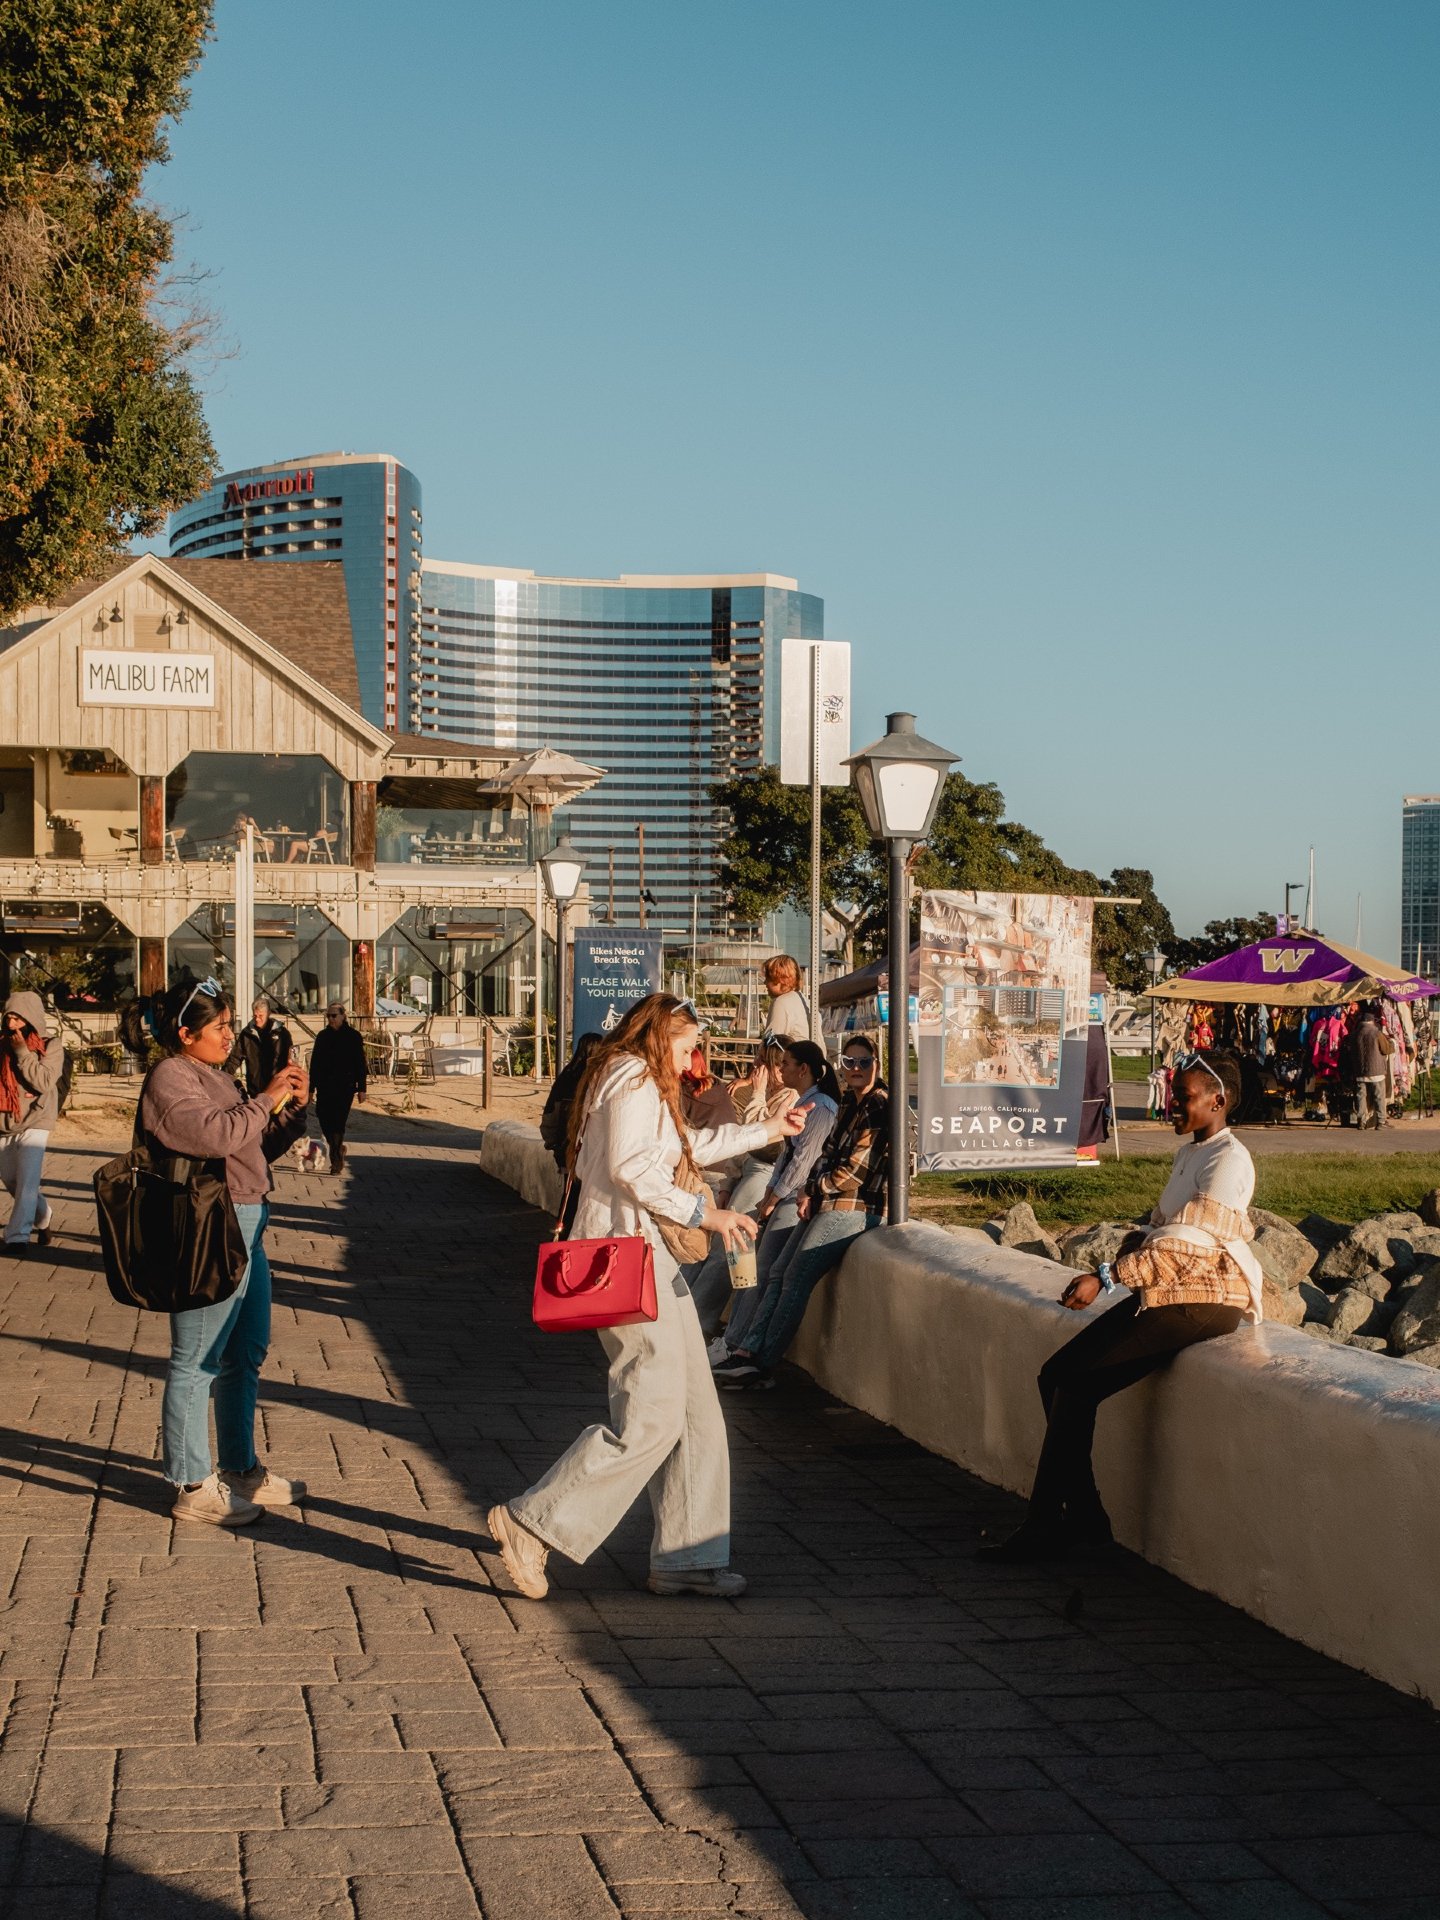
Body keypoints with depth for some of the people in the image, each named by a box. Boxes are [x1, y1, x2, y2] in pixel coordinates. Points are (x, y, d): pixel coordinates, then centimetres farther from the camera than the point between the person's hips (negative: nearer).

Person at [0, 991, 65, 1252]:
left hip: (33, 1124, -5)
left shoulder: (51, 1045, -4)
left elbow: (44, 1082, -15)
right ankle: (43, 1218, 34)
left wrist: (22, 1052, -15)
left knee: (26, 1182, -14)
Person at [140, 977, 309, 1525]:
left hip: (245, 1231, 11)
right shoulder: (169, 1079, -11)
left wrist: (293, 1105, 7)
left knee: (246, 1355, 17)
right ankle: (191, 1486, 4)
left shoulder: (215, 1076, 19)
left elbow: (259, 1146, 23)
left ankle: (241, 1469, 28)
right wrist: (266, 1100, -16)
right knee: (197, 1362, -3)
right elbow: (213, 1135, -27)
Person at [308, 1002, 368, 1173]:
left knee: (338, 1120, -7)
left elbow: (360, 1064, 0)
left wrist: (361, 1089, -4)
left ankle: (336, 1160, 0)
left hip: (345, 1086, -3)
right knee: (323, 1117, -3)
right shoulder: (322, 1036, 9)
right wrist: (311, 1087, 8)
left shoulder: (353, 1036, -1)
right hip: (325, 1086, 4)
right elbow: (314, 1062, 11)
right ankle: (338, 1149, 22)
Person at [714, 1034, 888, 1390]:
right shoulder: (849, 1105, 16)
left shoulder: (879, 1108, -13)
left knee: (795, 1281, -9)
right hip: (828, 1206, 9)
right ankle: (749, 1351, 0)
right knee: (778, 1274, 2)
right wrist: (811, 1194, 0)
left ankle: (762, 1364, -4)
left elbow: (855, 1170, -16)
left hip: (850, 1210, -9)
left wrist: (814, 1189, -1)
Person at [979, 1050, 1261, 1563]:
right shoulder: (1190, 1154, 19)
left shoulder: (1228, 1161, -12)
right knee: (1056, 1374, -3)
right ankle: (1084, 1518, -1)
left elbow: (1186, 1244, -22)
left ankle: (1044, 1529, -12)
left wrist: (1105, 1279, -26)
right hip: (1163, 1293, 10)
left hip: (1203, 1302, -10)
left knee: (1076, 1385, -19)